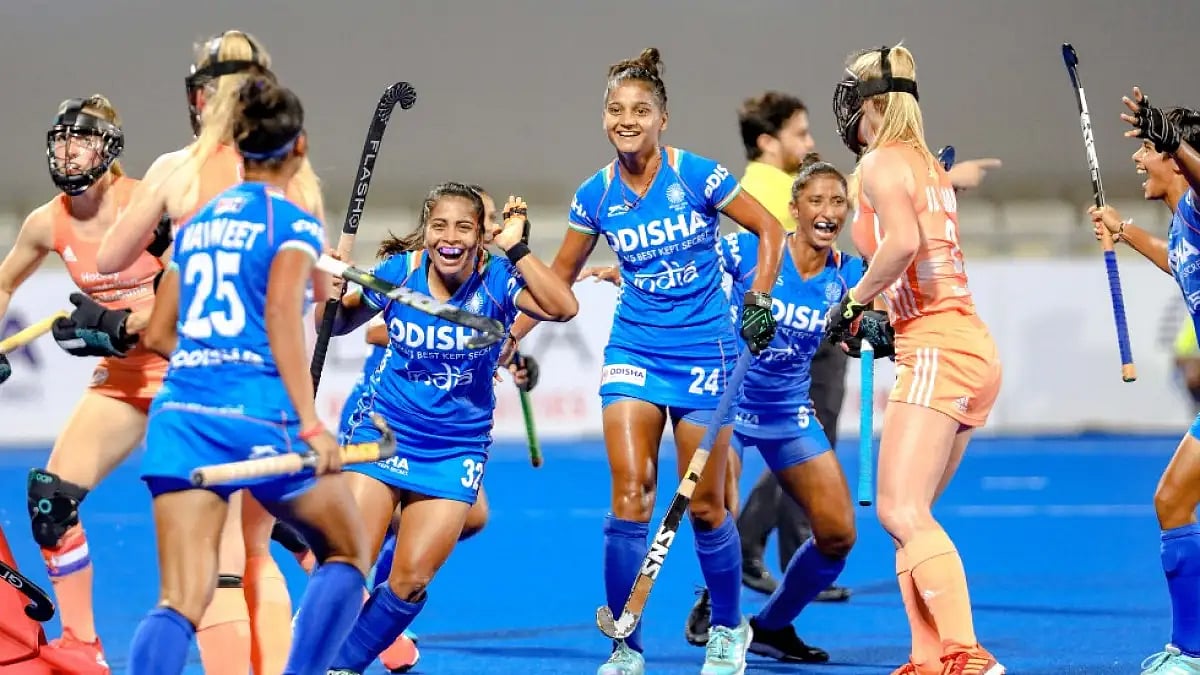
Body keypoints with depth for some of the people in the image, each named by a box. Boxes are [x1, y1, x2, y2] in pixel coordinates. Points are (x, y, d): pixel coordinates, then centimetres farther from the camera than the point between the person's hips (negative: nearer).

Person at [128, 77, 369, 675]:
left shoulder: (195, 225, 18)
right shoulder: (293, 223, -1)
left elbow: (158, 334, 22)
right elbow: (281, 313, -15)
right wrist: (310, 423, -20)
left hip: (179, 415, 5)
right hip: (260, 418, -5)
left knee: (180, 603, -4)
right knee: (346, 554, 19)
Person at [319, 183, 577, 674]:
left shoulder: (496, 280, -12)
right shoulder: (398, 271, -8)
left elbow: (563, 308, -30)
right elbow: (339, 325, 8)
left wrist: (515, 248, -31)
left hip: (455, 449, 0)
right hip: (383, 432, 0)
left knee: (411, 579, -6)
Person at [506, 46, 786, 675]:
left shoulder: (696, 175, -11)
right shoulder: (596, 194, -1)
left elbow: (770, 230, -2)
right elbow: (559, 277, 11)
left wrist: (759, 300, -12)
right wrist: (509, 335, 5)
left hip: (704, 352, -2)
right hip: (633, 351, 2)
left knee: (704, 505, 3)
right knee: (630, 497, -11)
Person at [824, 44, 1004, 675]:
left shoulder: (881, 161, -6)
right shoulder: (929, 164, 21)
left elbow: (903, 242, -22)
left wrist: (855, 302, -10)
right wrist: (883, 318, 15)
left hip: (937, 348, -9)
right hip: (973, 346, 9)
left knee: (903, 510, -16)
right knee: (903, 512, 10)